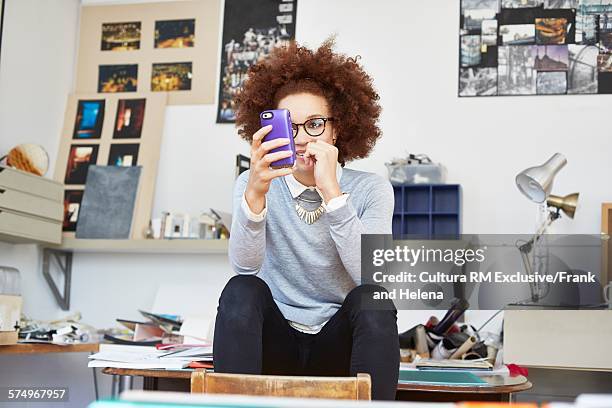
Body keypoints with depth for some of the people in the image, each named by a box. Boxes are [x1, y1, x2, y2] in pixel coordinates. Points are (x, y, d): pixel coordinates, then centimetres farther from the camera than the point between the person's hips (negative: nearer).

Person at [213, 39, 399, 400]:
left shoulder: (371, 190, -5)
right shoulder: (255, 185, -2)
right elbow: (246, 266, -20)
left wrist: (331, 192, -30)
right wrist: (255, 194, -38)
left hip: (338, 343, 0)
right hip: (275, 340, 1)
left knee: (371, 299, -29)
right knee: (242, 290, -27)